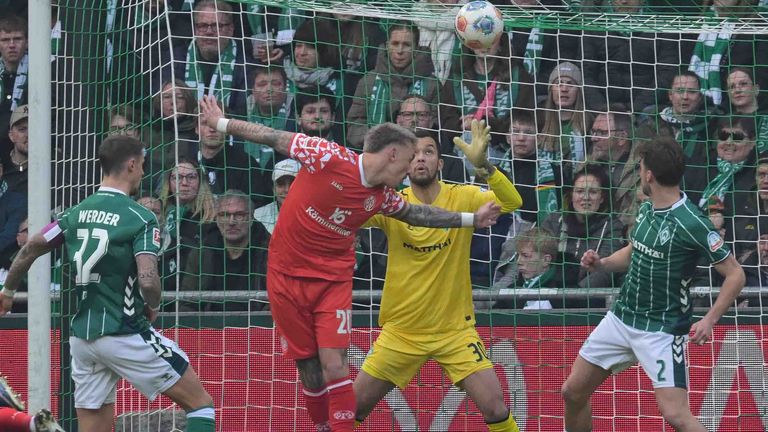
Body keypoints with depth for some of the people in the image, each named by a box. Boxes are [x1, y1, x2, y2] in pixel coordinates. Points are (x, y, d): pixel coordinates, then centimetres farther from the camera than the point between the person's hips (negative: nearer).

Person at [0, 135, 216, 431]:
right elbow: (148, 280, -22)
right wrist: (153, 307, 0)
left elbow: (31, 249, 14)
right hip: (126, 336, -6)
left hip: (82, 337, 6)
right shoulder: (140, 218, -10)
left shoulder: (77, 213, 8)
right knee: (201, 404, 2)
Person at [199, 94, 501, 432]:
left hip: (333, 280, 3)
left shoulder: (382, 198, 1)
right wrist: (221, 123, 1)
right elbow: (276, 138, -6)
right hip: (287, 276, -3)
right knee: (311, 376, 2)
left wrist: (471, 219, 22)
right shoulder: (330, 158, -16)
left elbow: (416, 214, 21)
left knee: (335, 368, -14)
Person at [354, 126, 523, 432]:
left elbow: (512, 203, -24)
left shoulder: (462, 198, -8)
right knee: (354, 407, 2)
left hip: (455, 329, -1)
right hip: (401, 331, 1)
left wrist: (483, 164, -41)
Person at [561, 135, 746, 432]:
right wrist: (601, 264, 1)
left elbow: (735, 274, -19)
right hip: (621, 316, 8)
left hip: (661, 329, -8)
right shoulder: (646, 210, 3)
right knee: (573, 392, 11)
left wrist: (709, 320, -28)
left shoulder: (691, 223, -21)